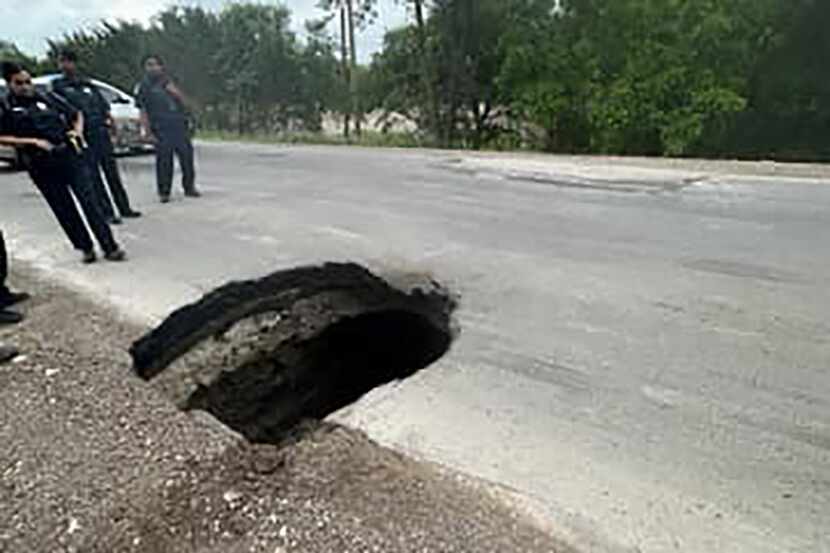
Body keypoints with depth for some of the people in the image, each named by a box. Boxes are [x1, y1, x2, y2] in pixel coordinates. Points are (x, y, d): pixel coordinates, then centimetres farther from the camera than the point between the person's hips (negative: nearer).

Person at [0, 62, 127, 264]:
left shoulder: (48, 98, 11)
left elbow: (76, 114, 21)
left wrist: (77, 130, 4)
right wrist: (32, 142, -11)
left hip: (70, 156, 0)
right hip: (42, 167, 0)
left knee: (89, 201, -6)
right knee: (64, 209, 4)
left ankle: (110, 247, -7)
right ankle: (86, 248, 15)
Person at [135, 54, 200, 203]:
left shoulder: (167, 82, 15)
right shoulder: (143, 87, 4)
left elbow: (183, 101, 15)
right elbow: (143, 112, 0)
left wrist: (174, 91, -4)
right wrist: (148, 132, -8)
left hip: (179, 126, 4)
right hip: (161, 130, -4)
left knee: (187, 156, 4)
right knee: (164, 161, -5)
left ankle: (189, 187, 19)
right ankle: (164, 192, 4)